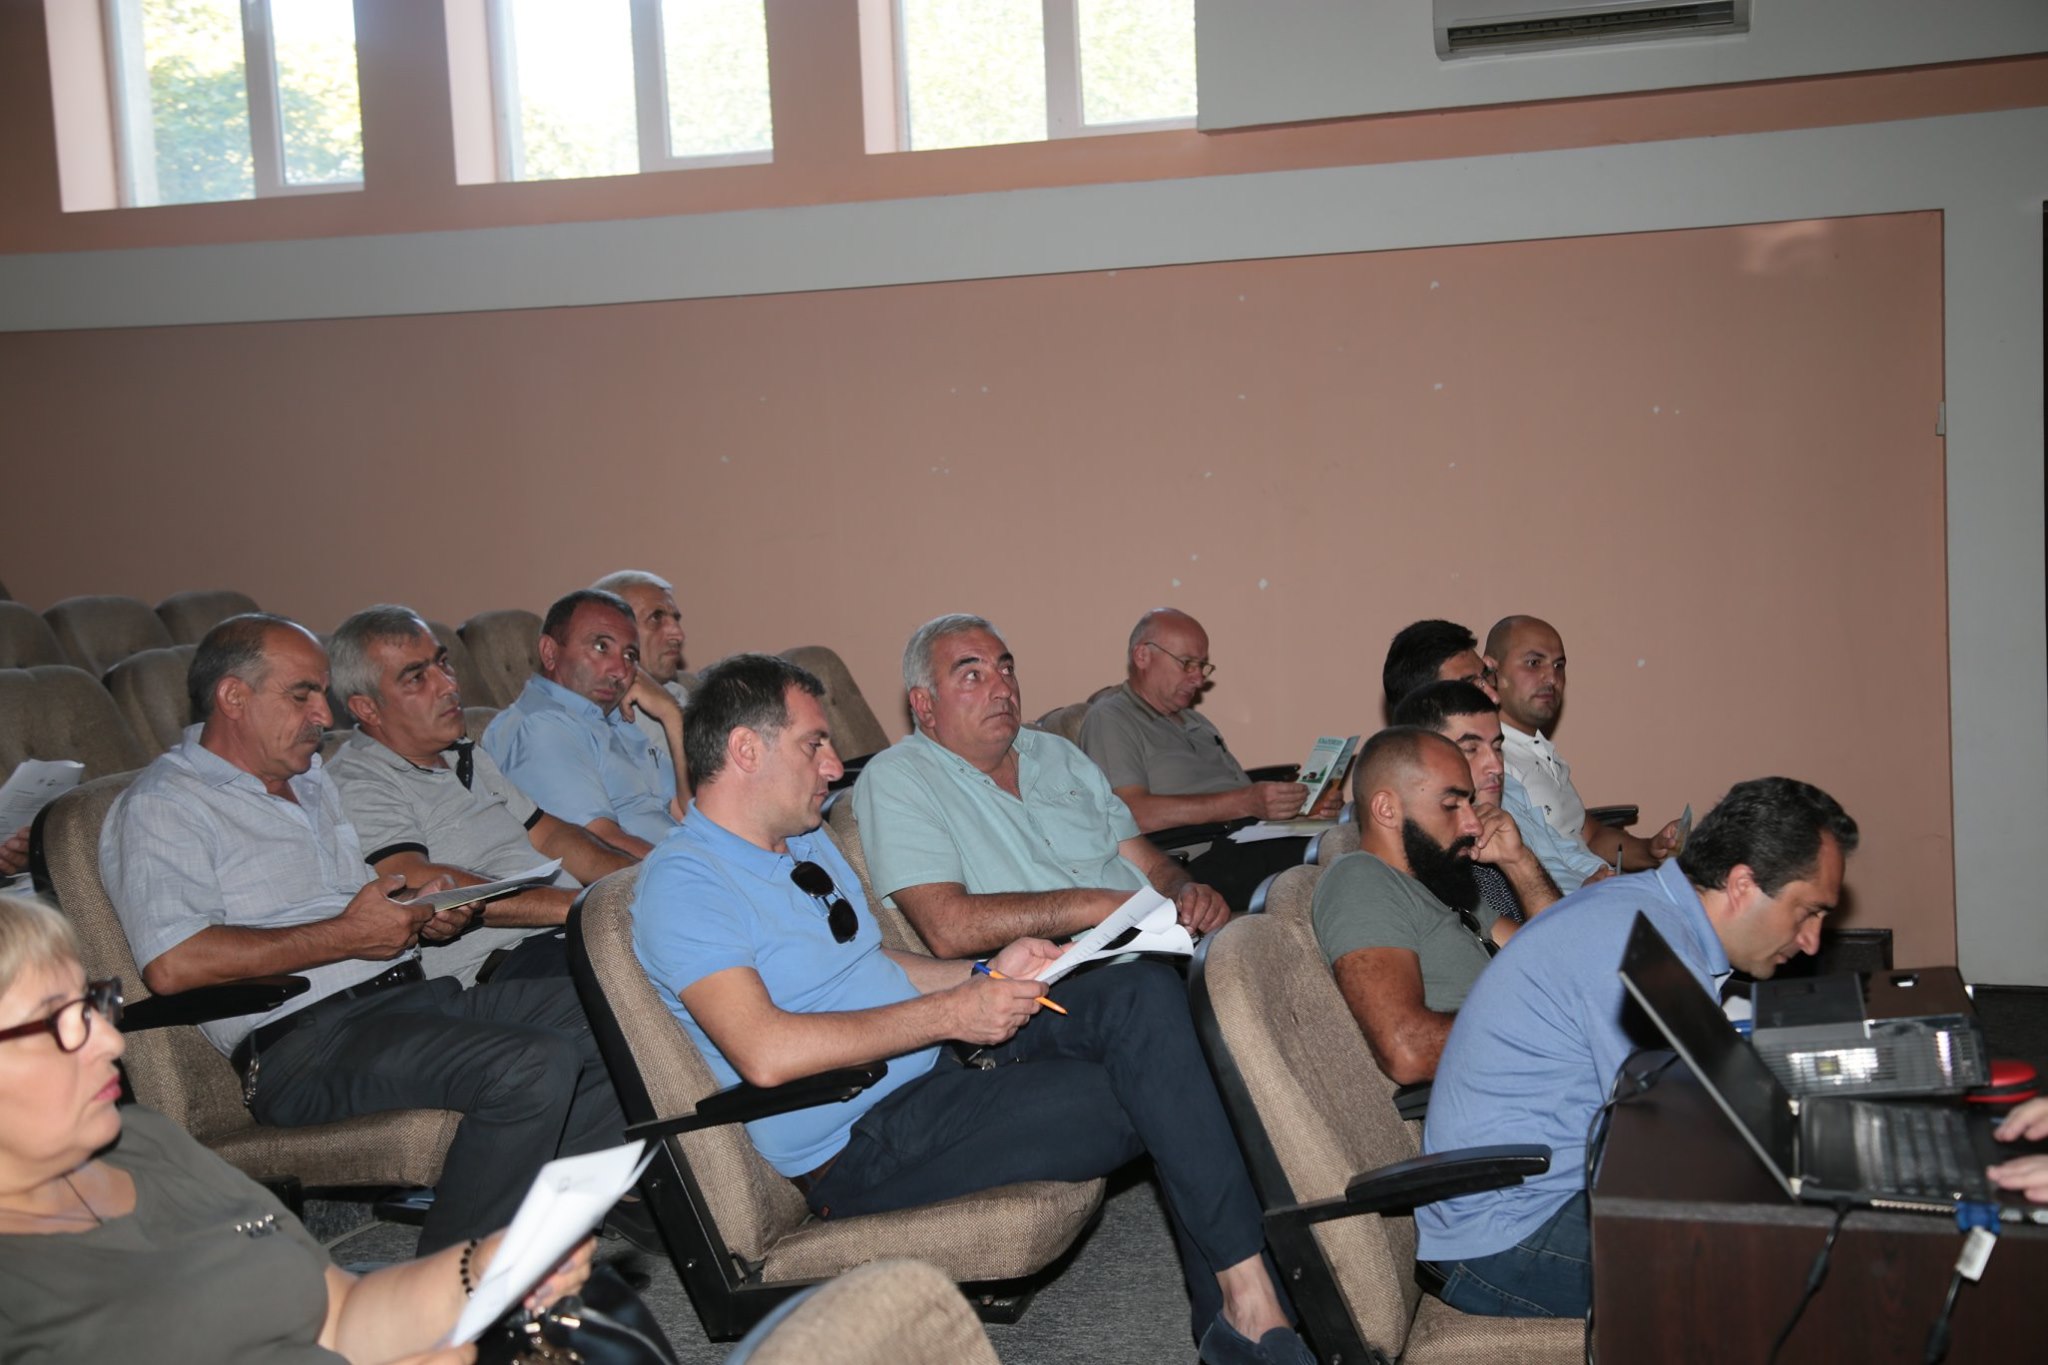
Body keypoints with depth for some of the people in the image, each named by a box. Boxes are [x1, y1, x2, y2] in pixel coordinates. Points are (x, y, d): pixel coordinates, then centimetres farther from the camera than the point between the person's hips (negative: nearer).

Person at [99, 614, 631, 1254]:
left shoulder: (312, 779, 25)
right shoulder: (163, 805, -4)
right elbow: (172, 964, -20)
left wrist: (421, 914, 8)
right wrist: (347, 936, -17)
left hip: (408, 991, 9)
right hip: (306, 1040, -9)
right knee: (533, 1066, -30)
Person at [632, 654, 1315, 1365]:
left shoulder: (807, 841, 17)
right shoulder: (681, 884, -15)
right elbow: (767, 1053, -27)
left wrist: (987, 975, 6)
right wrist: (949, 1013, -22)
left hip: (943, 1061, 9)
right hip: (862, 1146, -9)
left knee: (1147, 993, -12)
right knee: (1151, 1095, -19)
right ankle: (1248, 1307, -3)